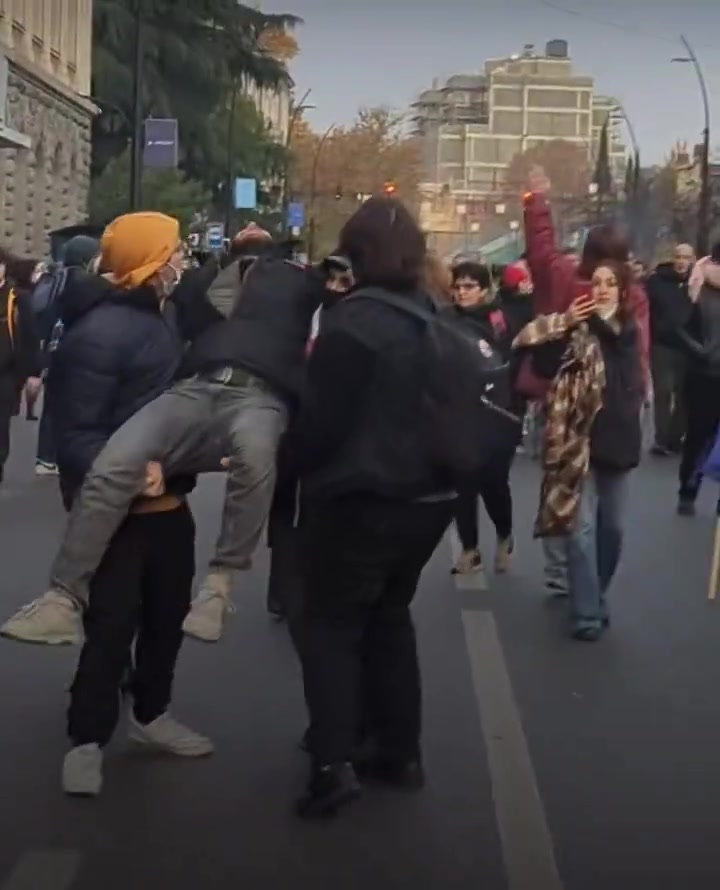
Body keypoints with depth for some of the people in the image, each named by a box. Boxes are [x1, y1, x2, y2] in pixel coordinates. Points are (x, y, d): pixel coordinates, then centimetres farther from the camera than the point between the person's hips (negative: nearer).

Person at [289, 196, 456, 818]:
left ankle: (333, 764, -5)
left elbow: (322, 420, -16)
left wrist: (296, 466, 1)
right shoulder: (435, 317, 7)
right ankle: (400, 751, 24)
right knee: (388, 616, 20)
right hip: (428, 494, 7)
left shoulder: (355, 321, -17)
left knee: (328, 623, 4)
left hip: (361, 499, -7)